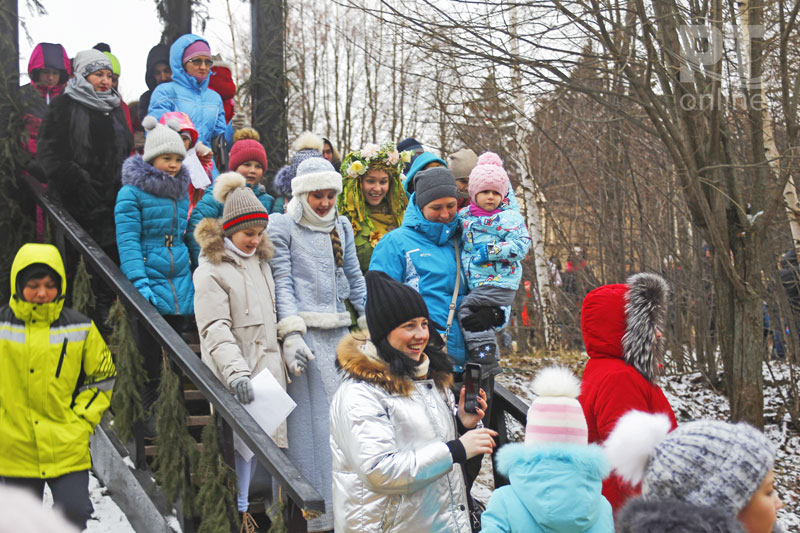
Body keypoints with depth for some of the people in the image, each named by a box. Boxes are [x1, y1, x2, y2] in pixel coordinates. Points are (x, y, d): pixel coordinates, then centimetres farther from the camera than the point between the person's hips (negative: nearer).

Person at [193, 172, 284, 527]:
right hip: (237, 375, -7)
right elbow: (215, 329, -15)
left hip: (267, 366, 7)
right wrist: (236, 371, -26)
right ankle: (237, 511, 5)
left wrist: (285, 353, 22)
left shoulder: (261, 262, 15)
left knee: (267, 436, 8)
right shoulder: (211, 270, -8)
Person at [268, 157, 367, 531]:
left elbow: (354, 277, 19)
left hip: (339, 331, 6)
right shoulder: (282, 227, -1)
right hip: (305, 331, -6)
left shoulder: (341, 226, 15)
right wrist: (291, 334, -16)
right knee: (312, 416, -5)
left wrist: (371, 323, 15)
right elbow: (282, 282, -7)